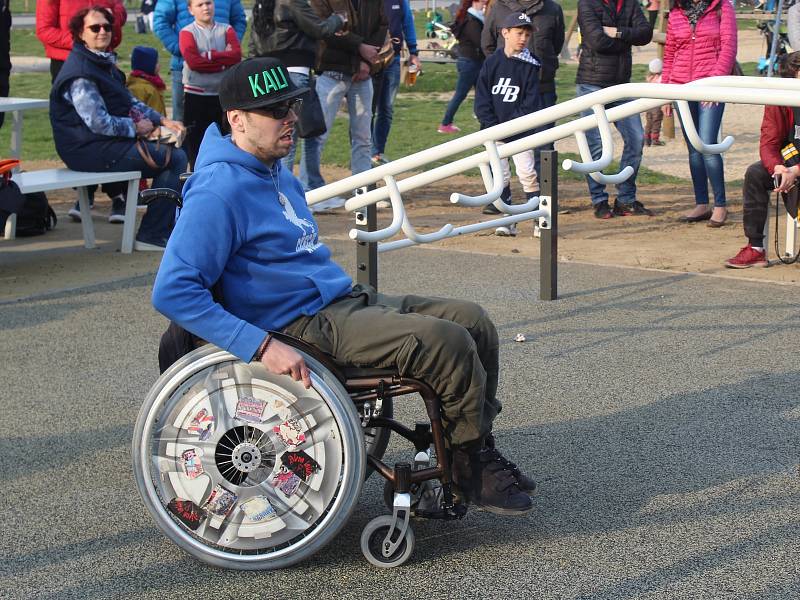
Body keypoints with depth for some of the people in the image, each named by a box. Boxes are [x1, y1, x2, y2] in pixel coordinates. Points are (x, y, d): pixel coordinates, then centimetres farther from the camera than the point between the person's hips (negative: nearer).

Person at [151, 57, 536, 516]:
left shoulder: (275, 169, 12)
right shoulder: (219, 191, -18)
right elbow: (173, 292, -25)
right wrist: (260, 346, -29)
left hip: (345, 300, 10)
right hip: (306, 326, -10)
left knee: (474, 321, 2)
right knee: (449, 342, -20)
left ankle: (477, 452, 10)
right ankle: (473, 467, 0)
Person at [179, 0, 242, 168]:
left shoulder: (226, 30, 10)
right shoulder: (187, 32, 0)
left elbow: (236, 55, -8)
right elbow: (193, 61, -16)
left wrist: (209, 56, -15)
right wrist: (224, 61, -11)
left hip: (223, 95, 3)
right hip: (196, 96, -3)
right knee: (195, 145, -1)